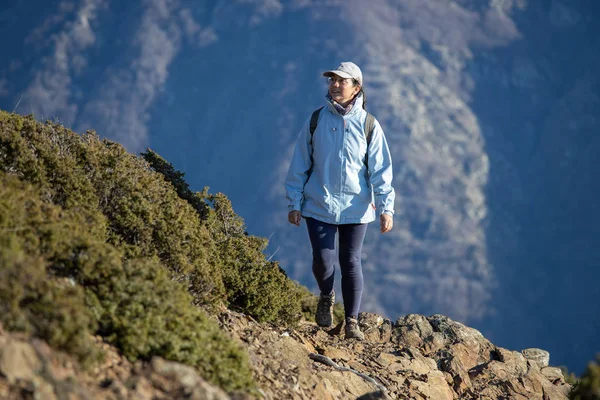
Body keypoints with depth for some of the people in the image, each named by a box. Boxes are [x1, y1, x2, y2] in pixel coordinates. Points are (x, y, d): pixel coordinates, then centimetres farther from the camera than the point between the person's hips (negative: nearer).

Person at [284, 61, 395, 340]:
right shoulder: (316, 121, 0)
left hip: (355, 208, 0)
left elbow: (381, 170, -2)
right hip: (319, 205, 0)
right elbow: (300, 164, 6)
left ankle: (352, 321, 12)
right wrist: (294, 203, 4)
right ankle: (326, 297, 25)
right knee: (323, 261, -7)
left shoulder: (369, 125, -2)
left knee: (351, 262, 3)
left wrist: (386, 208, -9)